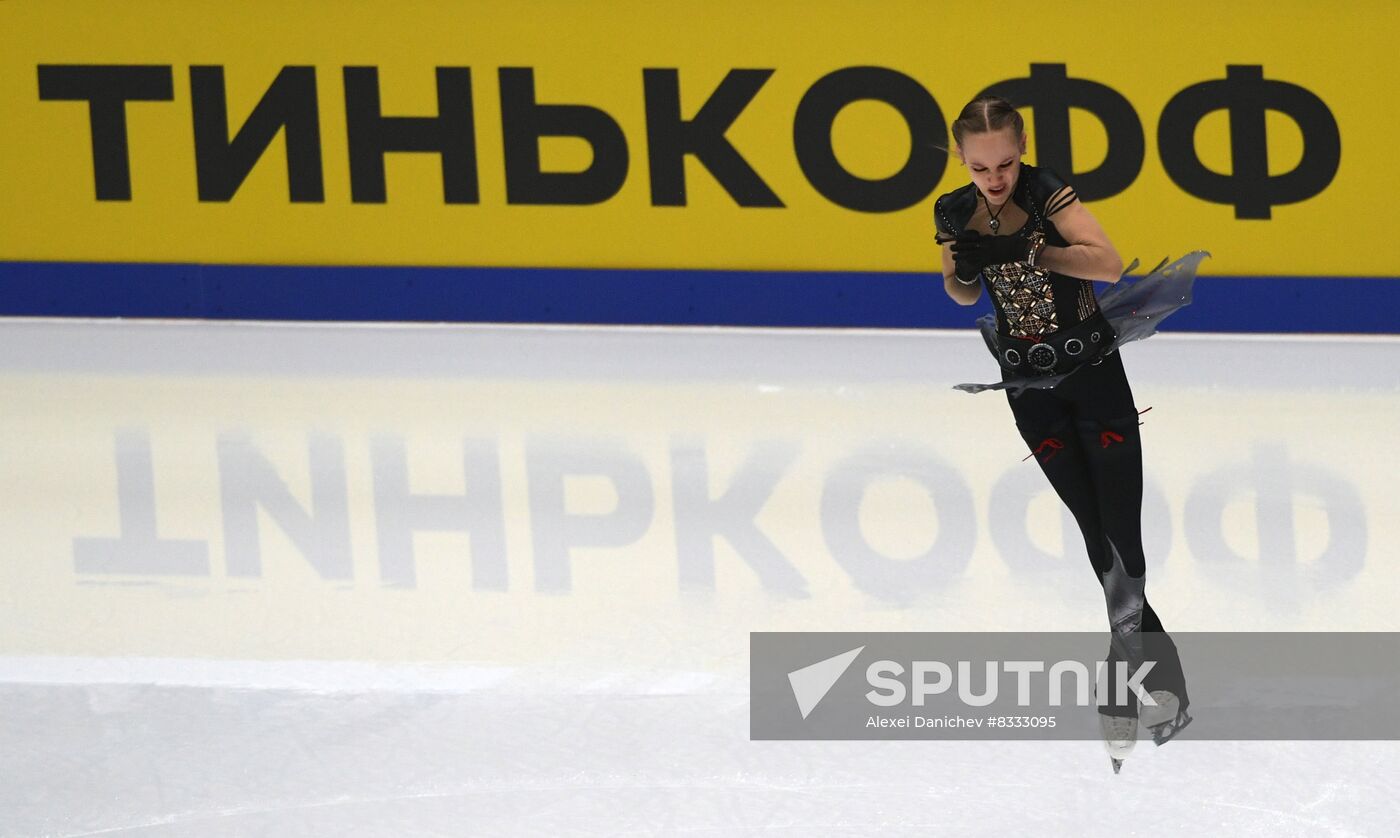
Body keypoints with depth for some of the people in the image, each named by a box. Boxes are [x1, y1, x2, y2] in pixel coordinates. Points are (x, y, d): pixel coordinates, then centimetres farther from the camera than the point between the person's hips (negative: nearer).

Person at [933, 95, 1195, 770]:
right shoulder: (954, 212, -2)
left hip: (1093, 371, -4)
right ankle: (1146, 646, 17)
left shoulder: (1044, 190, -16)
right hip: (1029, 386, 4)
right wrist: (961, 273, -11)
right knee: (1091, 527, 8)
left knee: (1122, 528, -9)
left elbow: (1108, 263, -28)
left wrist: (1023, 248, -34)